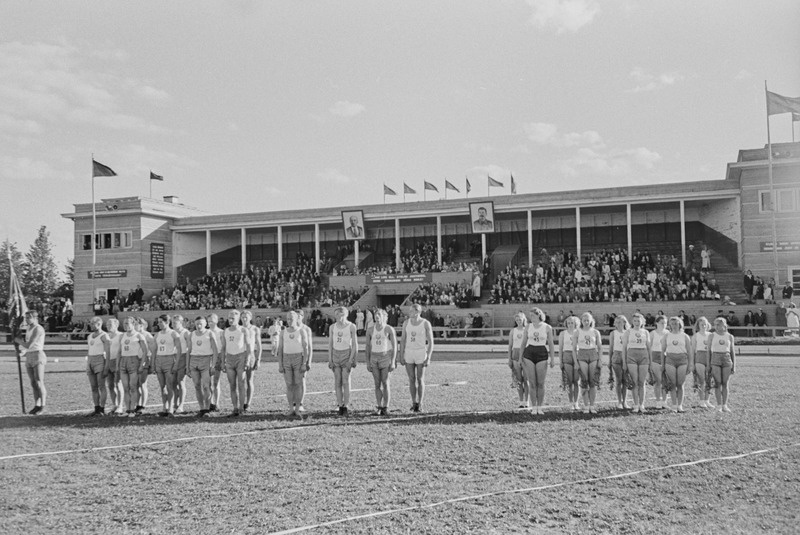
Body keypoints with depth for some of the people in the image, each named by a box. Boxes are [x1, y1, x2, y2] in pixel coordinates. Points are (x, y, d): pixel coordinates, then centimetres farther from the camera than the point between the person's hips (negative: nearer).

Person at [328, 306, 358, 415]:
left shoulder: (351, 326, -4)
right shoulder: (332, 327, 6)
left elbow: (355, 344, -3)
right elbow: (330, 344, 9)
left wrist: (351, 359, -10)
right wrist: (330, 360, 3)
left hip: (346, 353, -3)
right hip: (335, 354, 3)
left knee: (345, 382, -5)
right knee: (337, 382, 0)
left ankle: (346, 406, 0)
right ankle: (340, 406, 4)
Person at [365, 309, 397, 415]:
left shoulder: (389, 329, -5)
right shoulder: (370, 330, 3)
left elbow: (394, 346, -4)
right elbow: (367, 346, 7)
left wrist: (393, 362, -10)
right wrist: (368, 362, 2)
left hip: (386, 357, -3)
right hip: (374, 358, 3)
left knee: (385, 383, -5)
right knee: (377, 384, 3)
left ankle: (385, 408, 4)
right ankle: (379, 408, 11)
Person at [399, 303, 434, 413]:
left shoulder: (426, 323, -9)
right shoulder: (406, 323, 1)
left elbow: (431, 342, -6)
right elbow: (402, 340, 5)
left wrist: (428, 358, -13)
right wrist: (401, 356, 0)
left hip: (421, 353, -3)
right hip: (408, 353, 3)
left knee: (420, 380, -1)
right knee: (411, 379, 4)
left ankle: (420, 405, 7)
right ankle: (414, 403, 17)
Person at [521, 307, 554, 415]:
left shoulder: (547, 327, 0)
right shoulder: (528, 326, 5)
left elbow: (550, 344, 2)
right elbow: (524, 342, 9)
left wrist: (552, 358, -2)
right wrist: (520, 356, 4)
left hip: (542, 355, -1)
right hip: (529, 354, 1)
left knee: (541, 384, 0)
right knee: (532, 383, 0)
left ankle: (540, 408, 11)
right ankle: (534, 408, 8)